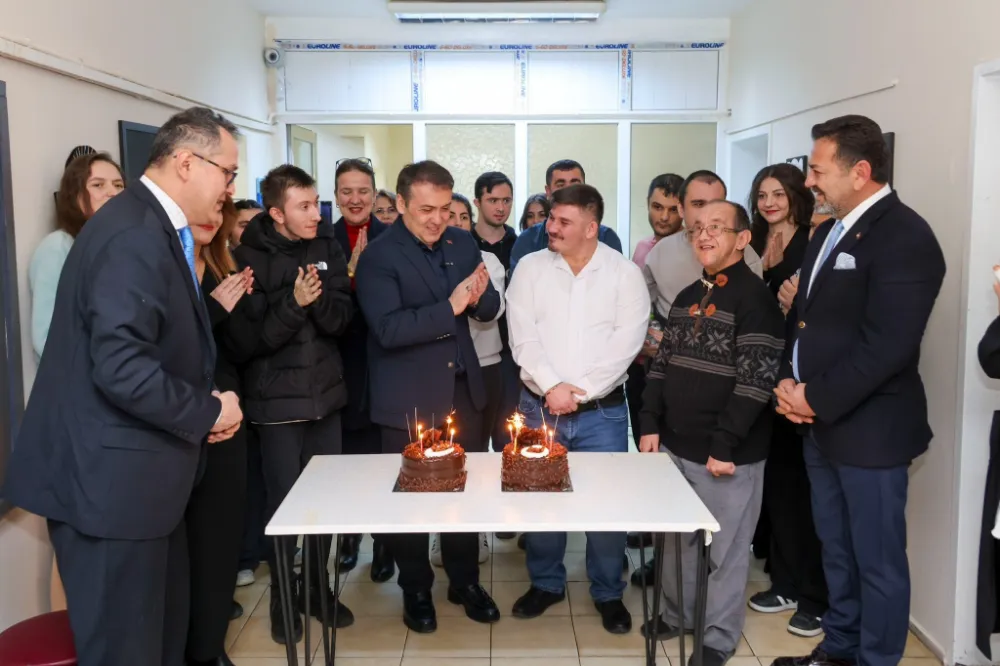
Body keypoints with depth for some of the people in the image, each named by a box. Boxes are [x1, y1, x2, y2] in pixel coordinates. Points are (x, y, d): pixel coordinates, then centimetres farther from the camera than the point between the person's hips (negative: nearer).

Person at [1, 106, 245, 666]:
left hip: (137, 473, 10)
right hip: (111, 479, -10)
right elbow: (121, 369, -28)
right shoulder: (134, 235, -21)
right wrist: (208, 412, -14)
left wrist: (205, 405, 4)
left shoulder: (156, 227, 12)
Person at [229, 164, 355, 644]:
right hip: (277, 399, -4)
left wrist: (318, 299, -25)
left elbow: (341, 319, -4)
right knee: (284, 500, 6)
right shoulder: (251, 256, -12)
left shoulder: (327, 247, 0)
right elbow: (248, 340, -15)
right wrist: (294, 303, -27)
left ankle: (317, 586, 31)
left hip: (325, 393, 4)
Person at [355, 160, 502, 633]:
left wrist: (479, 298, -18)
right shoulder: (378, 257, -13)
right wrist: (450, 307, -29)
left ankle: (465, 581, 35)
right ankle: (416, 591, 31)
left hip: (463, 391, 5)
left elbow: (489, 310, 5)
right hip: (408, 400, -4)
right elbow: (388, 329, -24)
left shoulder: (462, 243, 4)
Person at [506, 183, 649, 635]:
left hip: (602, 412, -1)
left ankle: (608, 593, 25)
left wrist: (580, 392, -14)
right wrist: (551, 386, -16)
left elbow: (626, 344, -9)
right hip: (540, 407, 2)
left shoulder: (625, 273, -3)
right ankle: (546, 583, 31)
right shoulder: (531, 267, 1)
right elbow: (522, 336, -5)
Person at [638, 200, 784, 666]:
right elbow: (662, 365, 15)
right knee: (675, 538, 18)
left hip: (727, 454, -7)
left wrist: (725, 446, -18)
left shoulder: (754, 298, -11)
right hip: (674, 445, 7)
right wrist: (651, 424, 7)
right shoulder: (687, 298, 12)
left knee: (724, 549, 7)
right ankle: (678, 613, 38)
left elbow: (756, 380, -17)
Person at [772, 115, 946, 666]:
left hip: (869, 430, -8)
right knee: (836, 552, 20)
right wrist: (788, 379, 0)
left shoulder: (904, 236, -16)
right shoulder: (830, 232, 13)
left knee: (878, 562, 7)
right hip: (822, 424, 9)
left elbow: (886, 346, -23)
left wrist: (815, 399, -16)